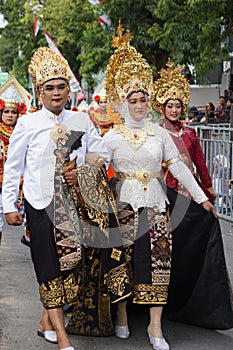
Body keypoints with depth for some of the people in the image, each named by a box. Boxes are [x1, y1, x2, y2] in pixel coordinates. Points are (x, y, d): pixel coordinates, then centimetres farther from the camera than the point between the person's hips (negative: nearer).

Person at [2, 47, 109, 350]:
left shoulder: (82, 121, 6)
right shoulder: (27, 124, -2)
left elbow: (101, 154, 12)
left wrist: (83, 170, -8)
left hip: (72, 203, 3)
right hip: (40, 203, -3)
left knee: (67, 261, 7)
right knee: (48, 264, -5)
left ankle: (47, 321, 23)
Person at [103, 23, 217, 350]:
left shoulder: (160, 133, 6)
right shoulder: (112, 136, -1)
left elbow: (179, 167, 6)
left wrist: (202, 197, 4)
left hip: (154, 201, 2)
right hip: (124, 201, -2)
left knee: (158, 258, -3)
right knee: (123, 258, 2)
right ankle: (122, 315, 19)